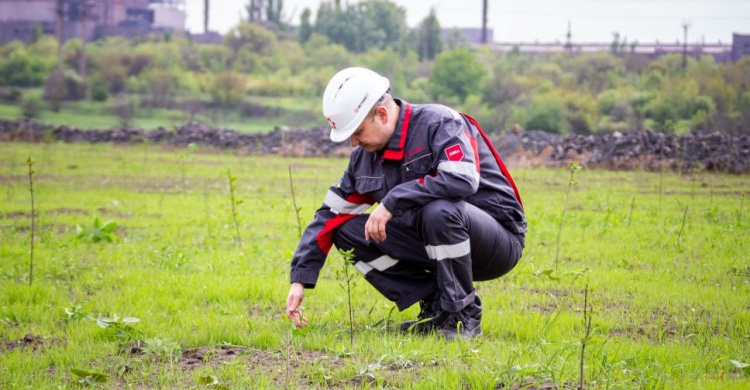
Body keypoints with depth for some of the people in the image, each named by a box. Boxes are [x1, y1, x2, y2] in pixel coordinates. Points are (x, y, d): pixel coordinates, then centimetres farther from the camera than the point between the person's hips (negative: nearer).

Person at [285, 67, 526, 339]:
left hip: (498, 240, -7)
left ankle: (464, 315, -17)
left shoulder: (439, 124, -18)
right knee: (347, 229, -6)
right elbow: (331, 213, 8)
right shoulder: (364, 156, 4)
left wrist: (392, 202, -33)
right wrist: (299, 280, 0)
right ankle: (435, 306, -2)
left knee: (439, 210, -38)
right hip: (432, 245, 7)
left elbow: (463, 179, -36)